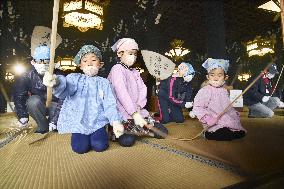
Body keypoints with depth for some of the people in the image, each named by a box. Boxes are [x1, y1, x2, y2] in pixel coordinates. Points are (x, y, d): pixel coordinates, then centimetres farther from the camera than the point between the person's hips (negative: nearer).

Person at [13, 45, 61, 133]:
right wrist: (23, 116, -13)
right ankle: (43, 127, -10)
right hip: (36, 107, 1)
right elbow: (19, 96, -8)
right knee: (33, 100, -31)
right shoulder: (27, 76, -15)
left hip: (54, 105, -1)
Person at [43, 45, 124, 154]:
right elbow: (65, 89, -20)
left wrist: (115, 121, -20)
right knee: (80, 147, -15)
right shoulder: (75, 78, 3)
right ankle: (82, 135, 17)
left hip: (97, 121, 0)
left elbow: (109, 104, -2)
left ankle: (99, 133, 16)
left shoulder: (103, 82, 5)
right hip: (79, 121, 0)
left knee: (100, 146, -17)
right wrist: (56, 83, -46)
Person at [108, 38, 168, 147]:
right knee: (127, 140, -25)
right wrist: (134, 113, -27)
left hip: (138, 111, 7)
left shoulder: (134, 72, 18)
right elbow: (122, 93, -21)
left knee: (162, 131, 0)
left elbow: (143, 89, 6)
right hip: (123, 112, -7)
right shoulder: (117, 69, -9)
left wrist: (138, 106, -13)